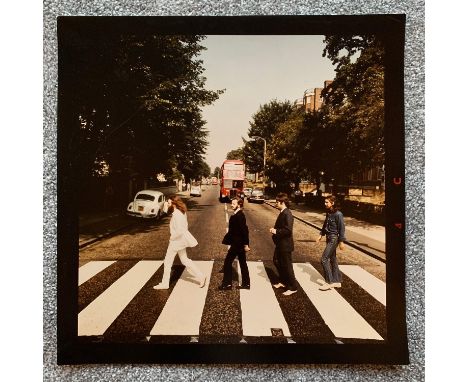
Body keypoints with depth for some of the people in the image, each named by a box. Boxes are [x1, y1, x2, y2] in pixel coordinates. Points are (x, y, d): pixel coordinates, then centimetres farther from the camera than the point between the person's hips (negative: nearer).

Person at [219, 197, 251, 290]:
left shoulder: (239, 215, -21)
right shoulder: (237, 214, 8)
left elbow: (244, 230, -23)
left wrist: (246, 244, -20)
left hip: (237, 244, -9)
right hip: (238, 243, 9)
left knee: (228, 261, 1)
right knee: (242, 262, 15)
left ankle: (227, 284, 11)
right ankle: (246, 283, 26)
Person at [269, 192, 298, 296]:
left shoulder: (287, 214, -22)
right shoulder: (282, 213, 8)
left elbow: (288, 230, -29)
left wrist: (276, 231, -20)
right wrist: (274, 229, 2)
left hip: (285, 245, -10)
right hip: (280, 244, 10)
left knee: (287, 265, 2)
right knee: (276, 261, 22)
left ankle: (293, 287, 17)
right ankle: (283, 281, 38)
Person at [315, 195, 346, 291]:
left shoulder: (338, 214, -17)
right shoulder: (328, 213, 7)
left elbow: (341, 228, -16)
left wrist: (341, 241, -14)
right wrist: (321, 235, 12)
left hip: (334, 239, -9)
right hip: (329, 238, 9)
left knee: (324, 259, -8)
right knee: (332, 259, 15)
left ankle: (329, 282, 4)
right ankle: (337, 281, 27)